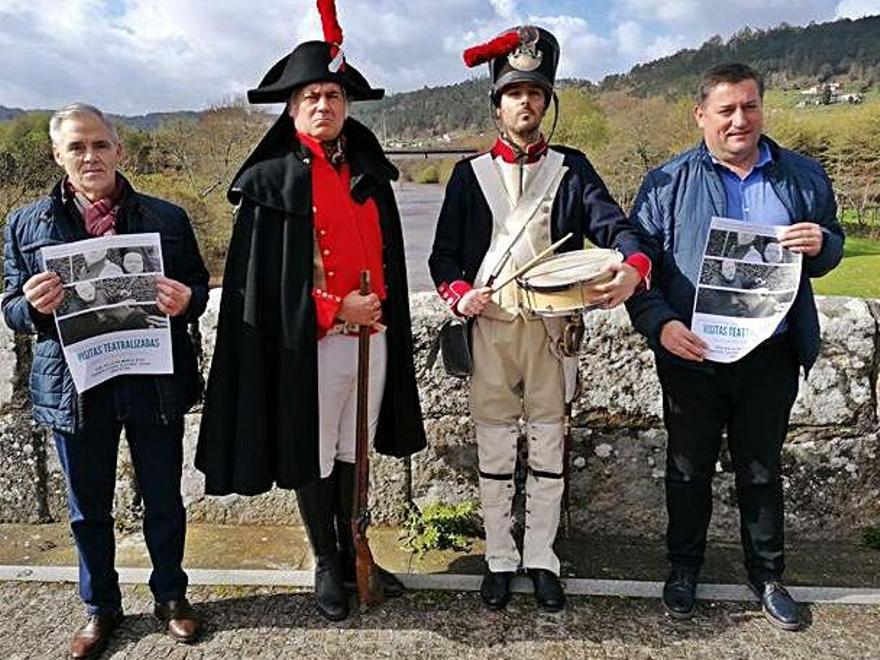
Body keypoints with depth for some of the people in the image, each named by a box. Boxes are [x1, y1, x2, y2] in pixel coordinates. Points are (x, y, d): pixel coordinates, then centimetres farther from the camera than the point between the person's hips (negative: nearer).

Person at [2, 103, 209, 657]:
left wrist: (186, 299, -18)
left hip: (155, 384, 0)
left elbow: (199, 285, 6)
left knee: (164, 500, 14)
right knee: (88, 508, 16)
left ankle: (171, 595, 37)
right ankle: (101, 607, 38)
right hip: (75, 387, 1)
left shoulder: (167, 218, 1)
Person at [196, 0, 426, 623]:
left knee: (352, 452, 17)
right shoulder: (272, 179, -6)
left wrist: (382, 308, 3)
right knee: (311, 458, 8)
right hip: (308, 341, -4)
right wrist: (336, 309, -14)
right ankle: (326, 566, 27)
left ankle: (352, 553, 34)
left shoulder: (369, 172, 9)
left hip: (372, 335, 5)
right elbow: (263, 275, -10)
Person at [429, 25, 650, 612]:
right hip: (489, 328, 0)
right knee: (495, 450, 8)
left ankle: (541, 558, 24)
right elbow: (444, 254, 7)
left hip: (552, 329, 0)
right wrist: (459, 293, -14)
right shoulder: (471, 174, 8)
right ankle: (500, 559, 23)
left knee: (548, 448, 9)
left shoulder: (571, 168, 8)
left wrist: (632, 267, -28)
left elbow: (612, 224, -6)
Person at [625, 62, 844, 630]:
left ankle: (767, 574, 35)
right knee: (689, 468, 13)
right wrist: (659, 323, -17)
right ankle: (684, 568, 33)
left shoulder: (803, 177, 6)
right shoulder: (668, 183, -2)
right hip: (693, 357, -1)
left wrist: (821, 244, -10)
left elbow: (832, 248, 15)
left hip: (772, 357, 2)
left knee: (762, 469, 16)